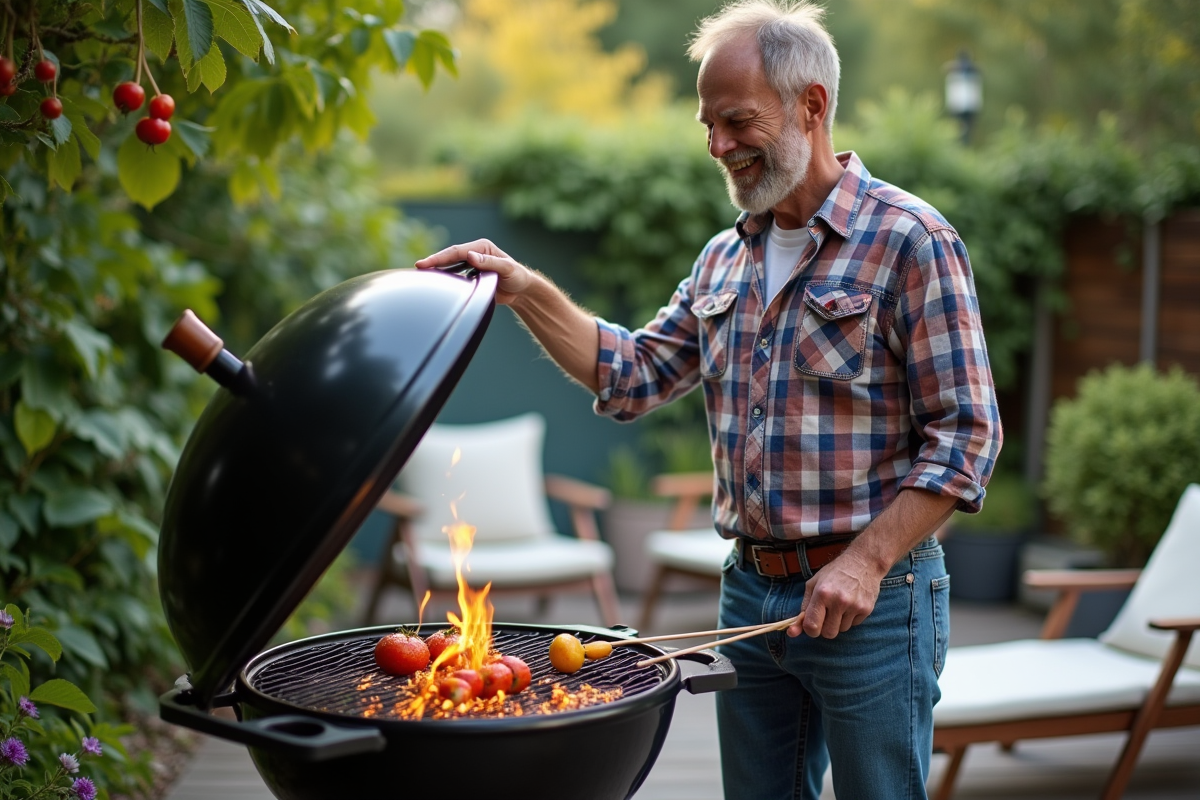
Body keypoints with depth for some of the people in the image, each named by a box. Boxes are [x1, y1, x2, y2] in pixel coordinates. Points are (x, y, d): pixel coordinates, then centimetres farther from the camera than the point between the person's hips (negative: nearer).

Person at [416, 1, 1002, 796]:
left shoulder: (909, 241, -10)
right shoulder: (726, 260, 12)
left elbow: (965, 435, -13)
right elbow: (635, 375, 10)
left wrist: (866, 562, -21)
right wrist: (526, 292, -1)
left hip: (871, 602, -6)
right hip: (751, 595, 7)